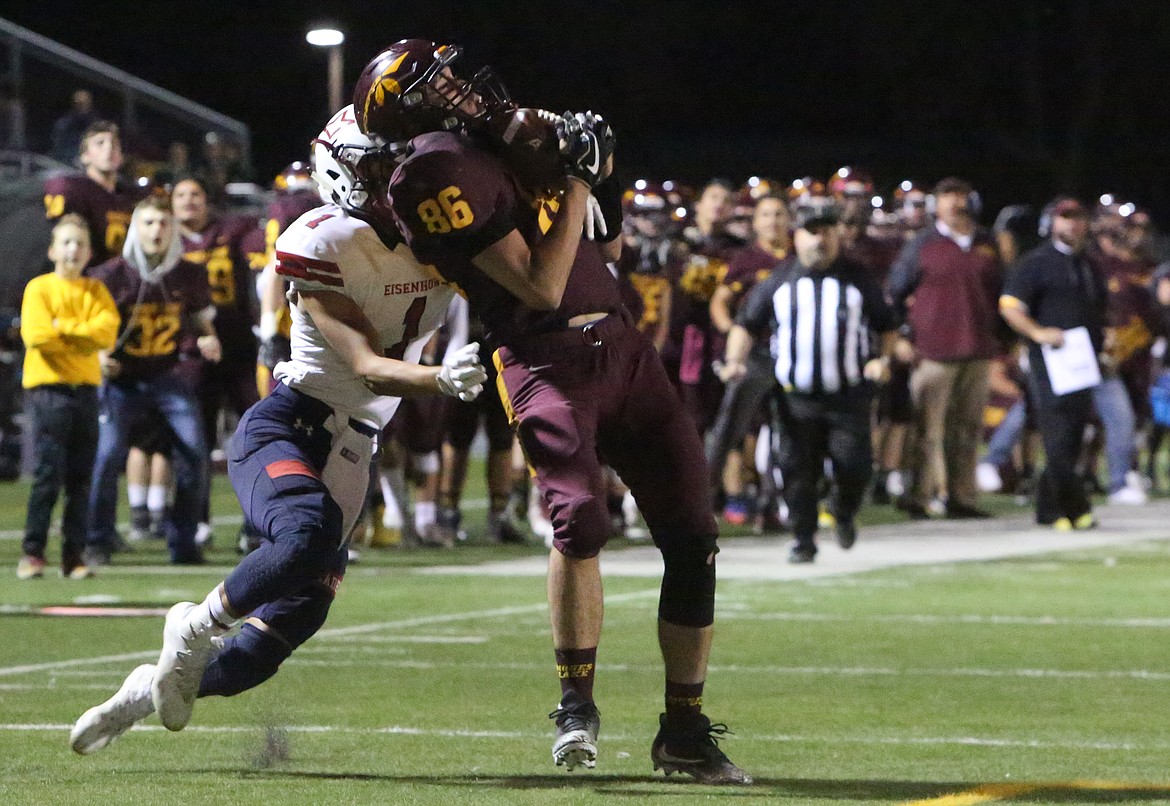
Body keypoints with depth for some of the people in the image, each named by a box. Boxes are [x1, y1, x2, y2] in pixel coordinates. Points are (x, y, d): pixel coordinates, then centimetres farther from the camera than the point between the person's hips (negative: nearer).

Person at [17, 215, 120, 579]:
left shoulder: (96, 291, 12)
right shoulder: (39, 289, 1)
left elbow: (107, 330, -5)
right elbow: (37, 336, -13)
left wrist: (64, 327, -11)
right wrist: (84, 336, -4)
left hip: (85, 388, 4)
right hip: (48, 387, -4)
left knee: (81, 477, 3)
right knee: (49, 474, -10)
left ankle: (73, 555, 6)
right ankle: (32, 552, -4)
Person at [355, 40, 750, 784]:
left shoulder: (500, 142, 18)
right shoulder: (439, 173, -10)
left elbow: (605, 249, 28)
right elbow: (540, 287, -15)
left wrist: (602, 178, 13)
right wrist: (576, 178, -9)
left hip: (622, 344, 8)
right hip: (548, 358, -8)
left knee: (692, 534, 2)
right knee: (580, 518, -28)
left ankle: (686, 730, 11)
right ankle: (577, 708, -9)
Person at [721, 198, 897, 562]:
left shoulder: (858, 280, 9)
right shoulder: (779, 280, 8)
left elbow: (886, 325, 15)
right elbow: (747, 324, 11)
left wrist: (884, 359, -3)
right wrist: (735, 360, -6)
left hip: (848, 395, -1)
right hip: (797, 398, 1)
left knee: (853, 465, -10)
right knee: (798, 470, -2)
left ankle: (844, 514, 20)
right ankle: (803, 540, 10)